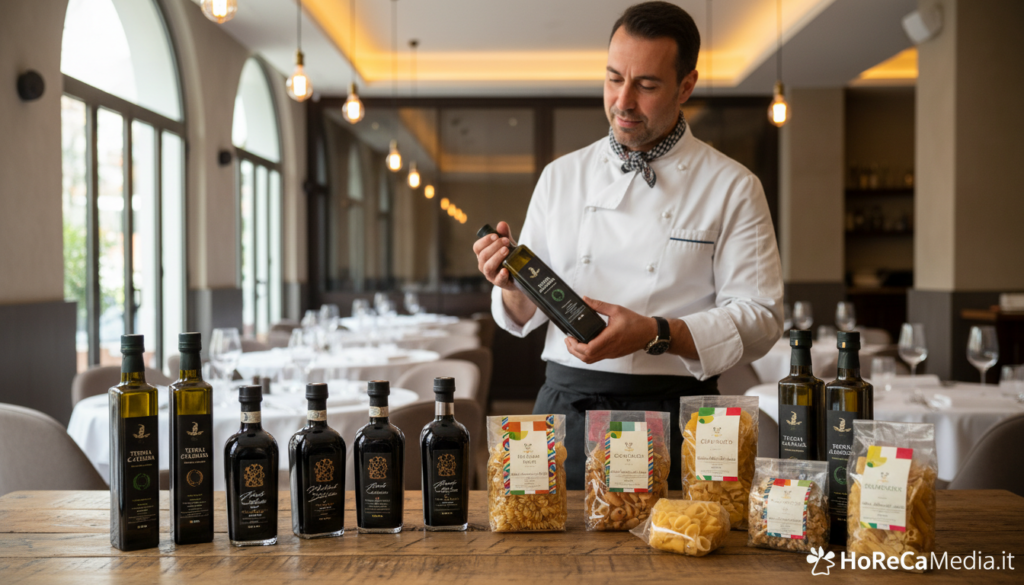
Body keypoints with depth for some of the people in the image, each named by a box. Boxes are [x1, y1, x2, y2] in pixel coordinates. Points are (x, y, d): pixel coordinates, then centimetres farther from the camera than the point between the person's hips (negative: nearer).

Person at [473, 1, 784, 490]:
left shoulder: (732, 187, 1)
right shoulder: (561, 177, 11)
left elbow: (758, 320, -5)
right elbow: (529, 311, 12)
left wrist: (655, 334, -18)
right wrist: (511, 282, -11)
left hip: (674, 417, -2)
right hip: (566, 408, 2)